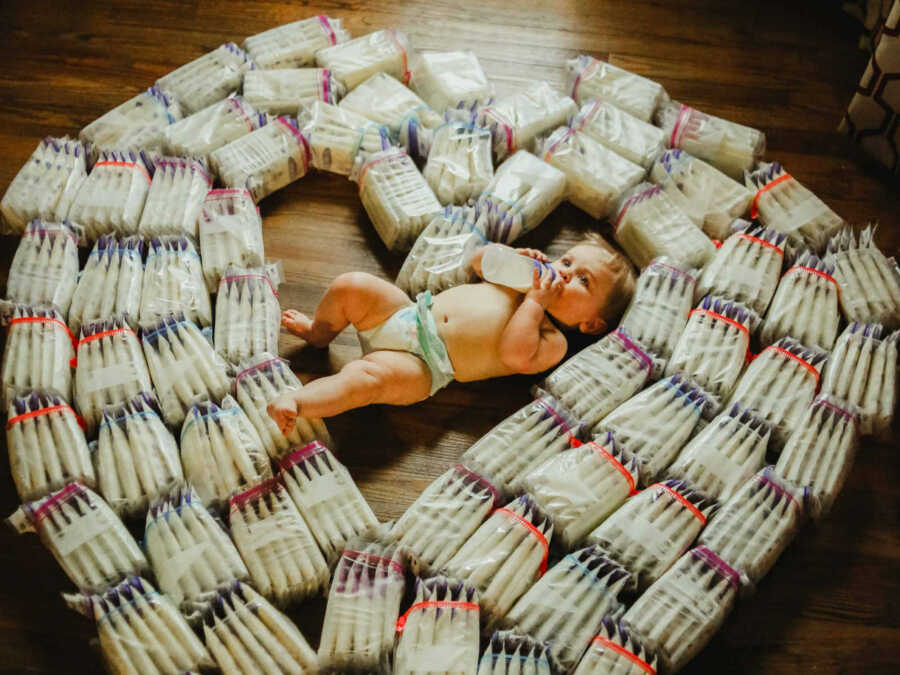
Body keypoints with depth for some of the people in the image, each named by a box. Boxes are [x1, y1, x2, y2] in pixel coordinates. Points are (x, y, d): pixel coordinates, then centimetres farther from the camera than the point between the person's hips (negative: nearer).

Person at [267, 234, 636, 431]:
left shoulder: (553, 342, -3)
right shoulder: (522, 280, 18)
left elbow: (514, 354, -24)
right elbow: (477, 260, 27)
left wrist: (535, 301, -18)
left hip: (424, 365, -7)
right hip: (409, 312, 7)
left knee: (366, 376, -32)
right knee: (351, 286, -6)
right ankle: (319, 331, 20)